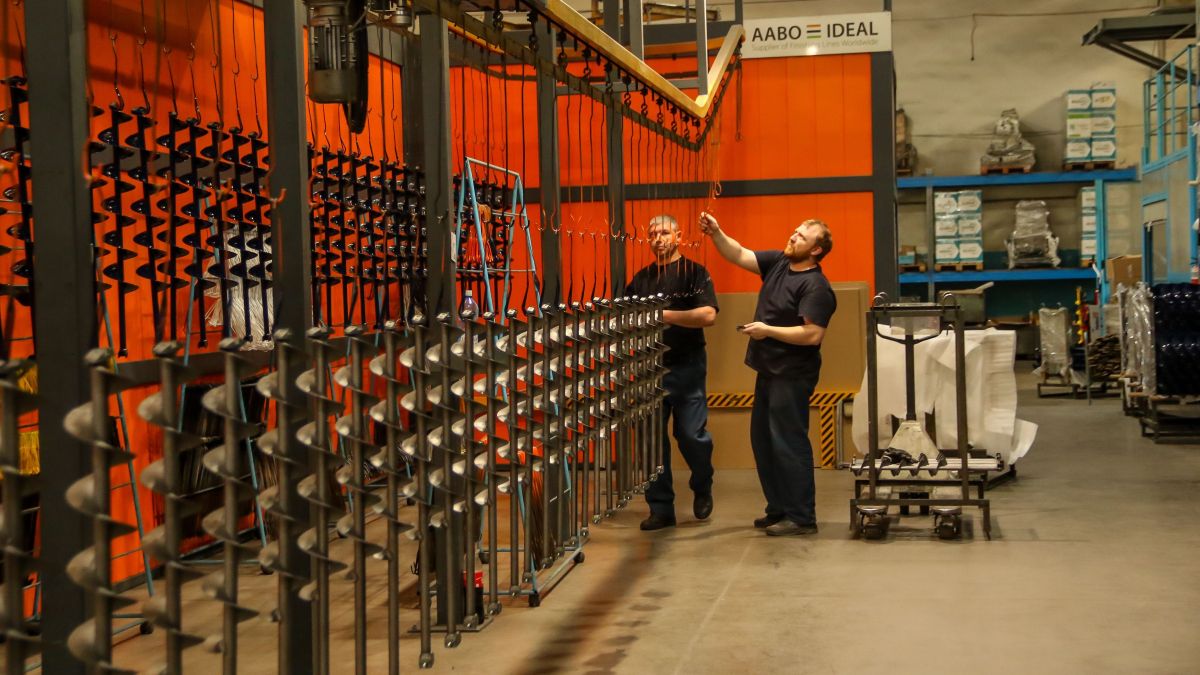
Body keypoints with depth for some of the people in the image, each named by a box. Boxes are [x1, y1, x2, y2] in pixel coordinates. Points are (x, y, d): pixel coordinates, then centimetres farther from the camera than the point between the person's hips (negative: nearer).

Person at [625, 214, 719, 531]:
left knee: (691, 434, -5)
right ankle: (660, 508, 13)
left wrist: (665, 315, -21)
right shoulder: (641, 278, 11)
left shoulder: (694, 272, -3)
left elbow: (708, 315, -17)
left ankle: (702, 488, 24)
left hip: (686, 366, -4)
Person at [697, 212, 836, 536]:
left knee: (789, 444, -5)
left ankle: (802, 518, 3)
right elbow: (739, 255, 10)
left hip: (792, 376, -9)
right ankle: (779, 509, 25)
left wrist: (767, 330, -19)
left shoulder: (816, 287, -17)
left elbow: (813, 334, -25)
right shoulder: (778, 263, 7)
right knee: (763, 441, 14)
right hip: (769, 371, 9)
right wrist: (716, 233, -6)